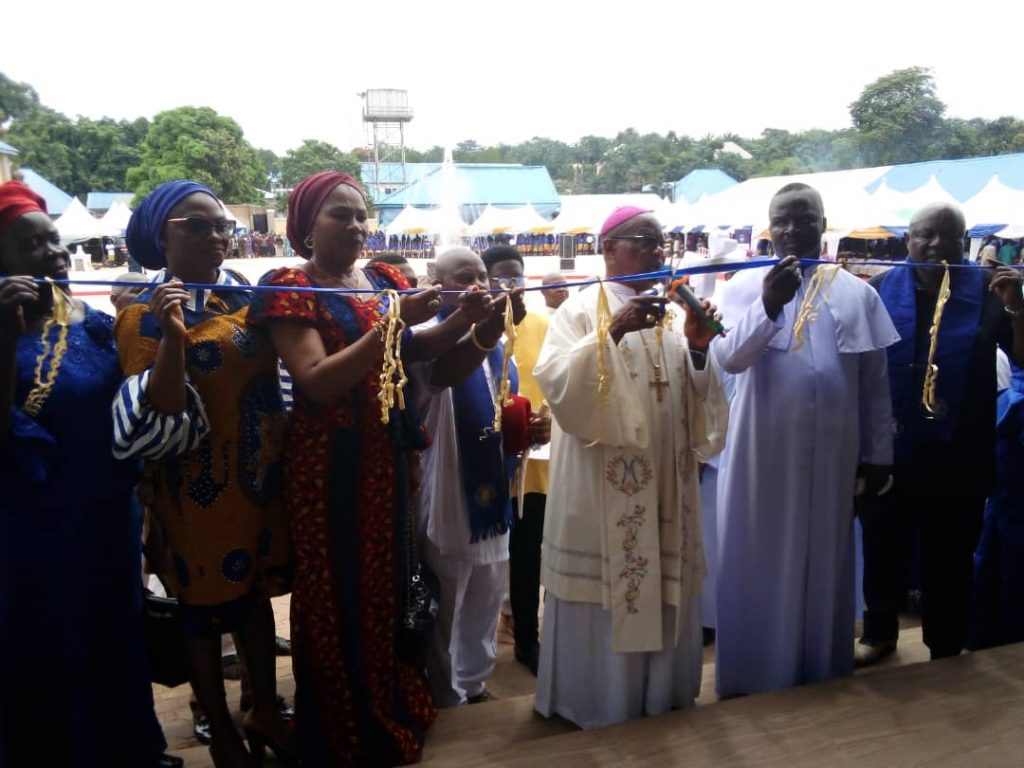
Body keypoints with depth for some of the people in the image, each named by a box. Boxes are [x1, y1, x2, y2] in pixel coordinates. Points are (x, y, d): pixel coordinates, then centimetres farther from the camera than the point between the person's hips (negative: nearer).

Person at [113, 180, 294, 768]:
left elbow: (277, 367, 15)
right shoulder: (145, 314, -11)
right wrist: (172, 334, -33)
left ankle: (266, 712, 35)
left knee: (256, 592, 18)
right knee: (207, 607, 8)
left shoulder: (244, 295, 6)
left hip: (263, 473, 6)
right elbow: (161, 416, -21)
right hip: (202, 484, -5)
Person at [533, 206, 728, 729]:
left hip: (665, 481, 5)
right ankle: (600, 704, 18)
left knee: (664, 588, 11)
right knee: (603, 590, 0)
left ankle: (661, 697, 28)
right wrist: (613, 333, -27)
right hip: (603, 485, -5)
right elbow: (553, 379, -18)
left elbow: (694, 400, 8)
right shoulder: (582, 309, -3)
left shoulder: (673, 314, 11)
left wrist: (698, 352, -11)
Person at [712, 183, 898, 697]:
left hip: (832, 454, 2)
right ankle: (751, 678, 20)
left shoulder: (857, 292, 5)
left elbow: (875, 382, 8)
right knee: (758, 569, 6)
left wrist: (878, 454, 8)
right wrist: (768, 306, -31)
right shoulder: (745, 285, -2)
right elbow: (727, 358, -17)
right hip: (763, 453, -2)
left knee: (824, 567, 12)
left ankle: (822, 678, 29)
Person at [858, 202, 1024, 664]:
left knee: (950, 556, 13)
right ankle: (879, 633, 38)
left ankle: (946, 650, 32)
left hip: (958, 456, -1)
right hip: (889, 451, 1)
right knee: (882, 548, 16)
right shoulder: (881, 290, -2)